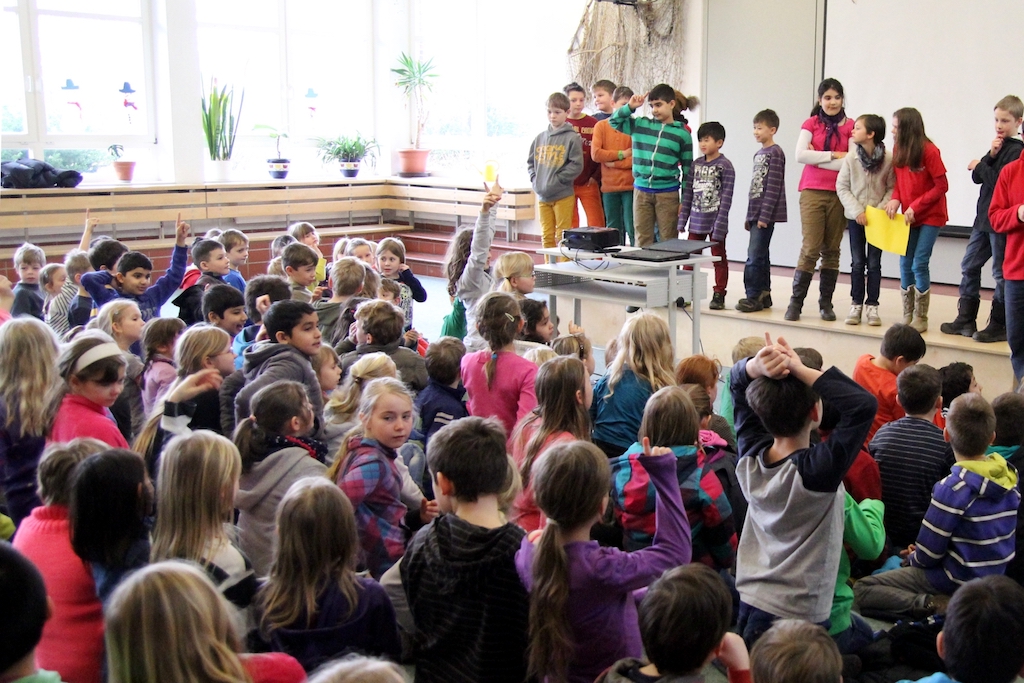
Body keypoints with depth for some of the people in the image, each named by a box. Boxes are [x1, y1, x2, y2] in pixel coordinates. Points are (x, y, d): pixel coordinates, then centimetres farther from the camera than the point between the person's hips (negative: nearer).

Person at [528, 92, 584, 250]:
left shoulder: (572, 138, -6)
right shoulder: (540, 138, 9)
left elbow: (576, 165, -12)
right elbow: (530, 161, 17)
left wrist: (556, 180, -15)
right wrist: (535, 179, 1)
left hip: (563, 195, -5)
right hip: (542, 195, 5)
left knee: (562, 237, 0)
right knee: (547, 236, 10)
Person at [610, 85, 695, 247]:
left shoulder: (682, 134, 0)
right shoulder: (640, 125, 6)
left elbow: (687, 170, 2)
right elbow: (614, 121, 13)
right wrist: (630, 107, -2)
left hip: (668, 194, -2)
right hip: (641, 192, 2)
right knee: (642, 241, 8)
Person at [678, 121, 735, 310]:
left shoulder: (725, 166, -7)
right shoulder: (696, 164, 9)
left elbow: (726, 197, -11)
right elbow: (688, 193, 11)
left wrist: (720, 224, -16)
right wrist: (682, 220, 7)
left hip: (715, 221, -5)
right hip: (696, 221, 5)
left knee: (719, 258, 5)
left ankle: (719, 295, 12)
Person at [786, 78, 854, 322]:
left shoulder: (850, 127, 5)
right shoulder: (810, 124, 6)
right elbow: (800, 155, -8)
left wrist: (817, 158, -7)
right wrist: (832, 155, -9)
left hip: (839, 194, 1)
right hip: (812, 192, -1)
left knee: (831, 250, 7)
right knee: (810, 249, -7)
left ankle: (826, 302, 16)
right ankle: (796, 302, -1)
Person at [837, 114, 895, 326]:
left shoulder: (888, 159, -13)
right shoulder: (851, 158, -8)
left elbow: (892, 188, -5)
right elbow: (841, 187, -3)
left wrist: (882, 209, -17)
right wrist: (857, 211, -11)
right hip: (856, 218, 1)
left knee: (874, 263, 5)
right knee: (857, 263, 7)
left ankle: (872, 306, 14)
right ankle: (856, 305, 16)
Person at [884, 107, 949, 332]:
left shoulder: (928, 151, -16)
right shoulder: (898, 149, 0)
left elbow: (942, 186, -13)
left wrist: (916, 206, -18)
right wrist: (895, 199, -11)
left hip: (930, 216, -6)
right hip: (909, 217, 6)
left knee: (919, 264, -8)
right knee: (905, 264, 6)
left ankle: (920, 318, 1)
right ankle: (907, 315, 15)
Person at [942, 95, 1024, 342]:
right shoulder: (998, 146, 13)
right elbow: (977, 178, 5)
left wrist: (979, 166, -9)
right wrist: (990, 155, -9)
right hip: (984, 218, 8)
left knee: (1001, 273, 0)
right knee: (969, 266, 11)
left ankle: (998, 326, 8)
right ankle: (966, 319, 19)